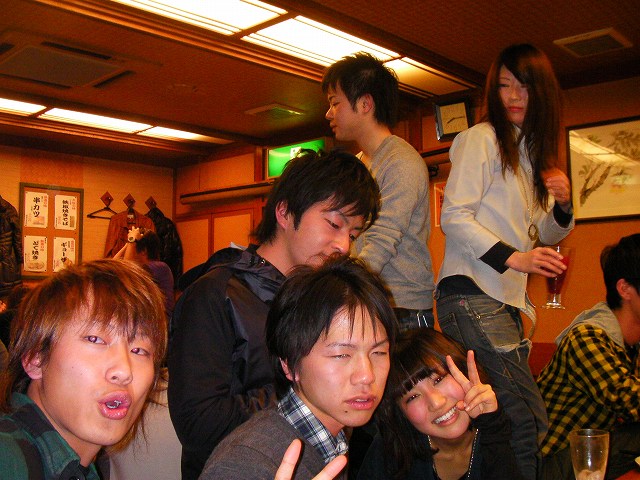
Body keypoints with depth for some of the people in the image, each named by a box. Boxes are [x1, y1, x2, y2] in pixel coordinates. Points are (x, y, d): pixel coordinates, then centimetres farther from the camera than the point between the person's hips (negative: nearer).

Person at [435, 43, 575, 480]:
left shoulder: (533, 153, 22)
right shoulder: (481, 138, -1)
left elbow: (544, 236, 26)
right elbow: (454, 217, -11)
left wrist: (563, 206, 5)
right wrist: (513, 258, -21)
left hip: (506, 302, 9)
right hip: (473, 296, -8)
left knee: (526, 427, 8)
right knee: (529, 427, -13)